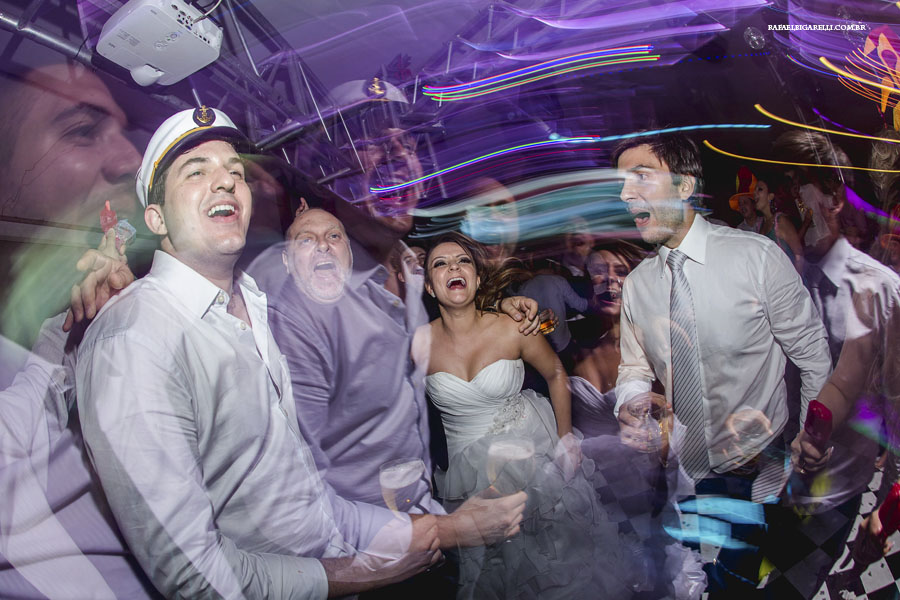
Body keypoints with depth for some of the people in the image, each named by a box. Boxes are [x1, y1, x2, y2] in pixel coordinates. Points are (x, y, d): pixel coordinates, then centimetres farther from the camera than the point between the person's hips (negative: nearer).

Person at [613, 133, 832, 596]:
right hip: (687, 475, 3)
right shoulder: (636, 284, -1)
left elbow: (813, 356, -8)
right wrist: (631, 400, -16)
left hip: (763, 477, -3)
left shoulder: (756, 256, -13)